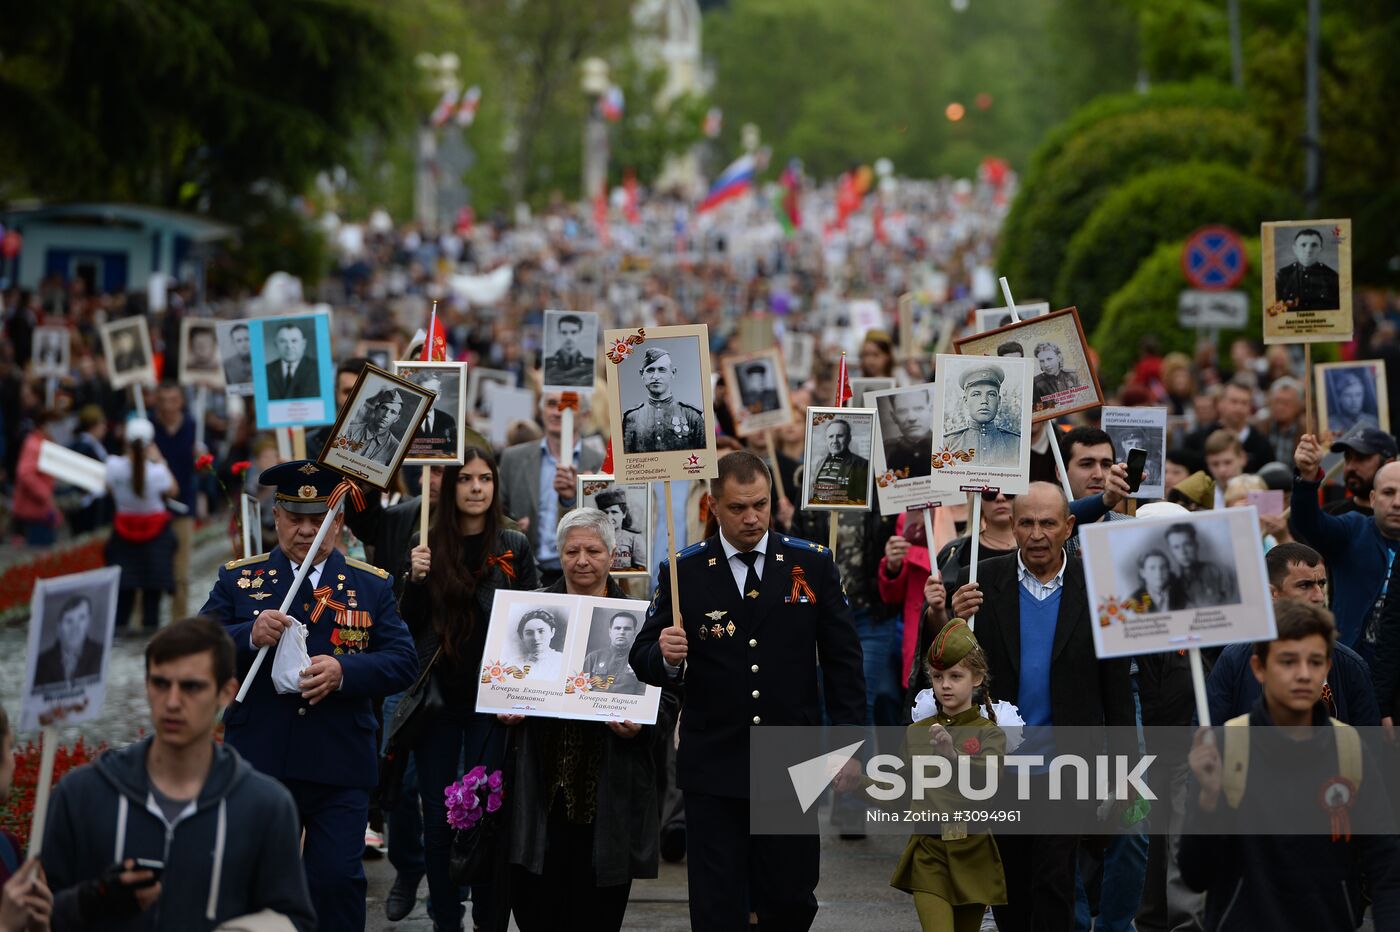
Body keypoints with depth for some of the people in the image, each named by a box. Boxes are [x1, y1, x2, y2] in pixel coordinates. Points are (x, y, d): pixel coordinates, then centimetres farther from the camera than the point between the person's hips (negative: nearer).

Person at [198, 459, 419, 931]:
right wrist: (248, 637, -20)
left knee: (337, 879, -5)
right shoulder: (237, 580, 7)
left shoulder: (371, 586, 8)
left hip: (341, 768, 0)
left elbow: (402, 662, -1)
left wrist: (344, 672, -19)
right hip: (258, 764, 1)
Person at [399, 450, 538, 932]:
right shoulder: (428, 545, 3)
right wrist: (416, 578, -14)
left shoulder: (514, 547, 0)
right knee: (437, 818, 5)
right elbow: (408, 626, 3)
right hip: (437, 696, 2)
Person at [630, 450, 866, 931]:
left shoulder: (813, 563, 3)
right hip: (714, 769, -1)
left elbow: (842, 659, 6)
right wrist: (665, 656, -22)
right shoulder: (683, 571, 0)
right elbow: (644, 661, 2)